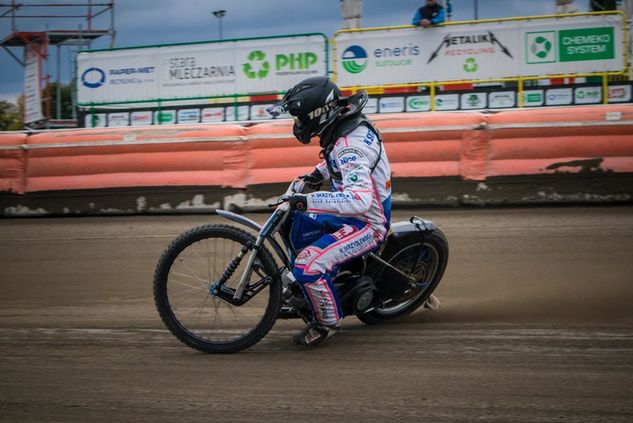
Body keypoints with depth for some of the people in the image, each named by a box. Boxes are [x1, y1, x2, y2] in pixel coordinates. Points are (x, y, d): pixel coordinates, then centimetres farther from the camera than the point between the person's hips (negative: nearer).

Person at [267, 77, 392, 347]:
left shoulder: (350, 147, -30)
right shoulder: (350, 124, 0)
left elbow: (360, 199, -44)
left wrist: (309, 201, -47)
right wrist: (320, 173, 12)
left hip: (367, 223, -10)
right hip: (352, 212, 10)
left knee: (308, 266, -25)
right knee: (287, 220, 19)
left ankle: (327, 322, -1)